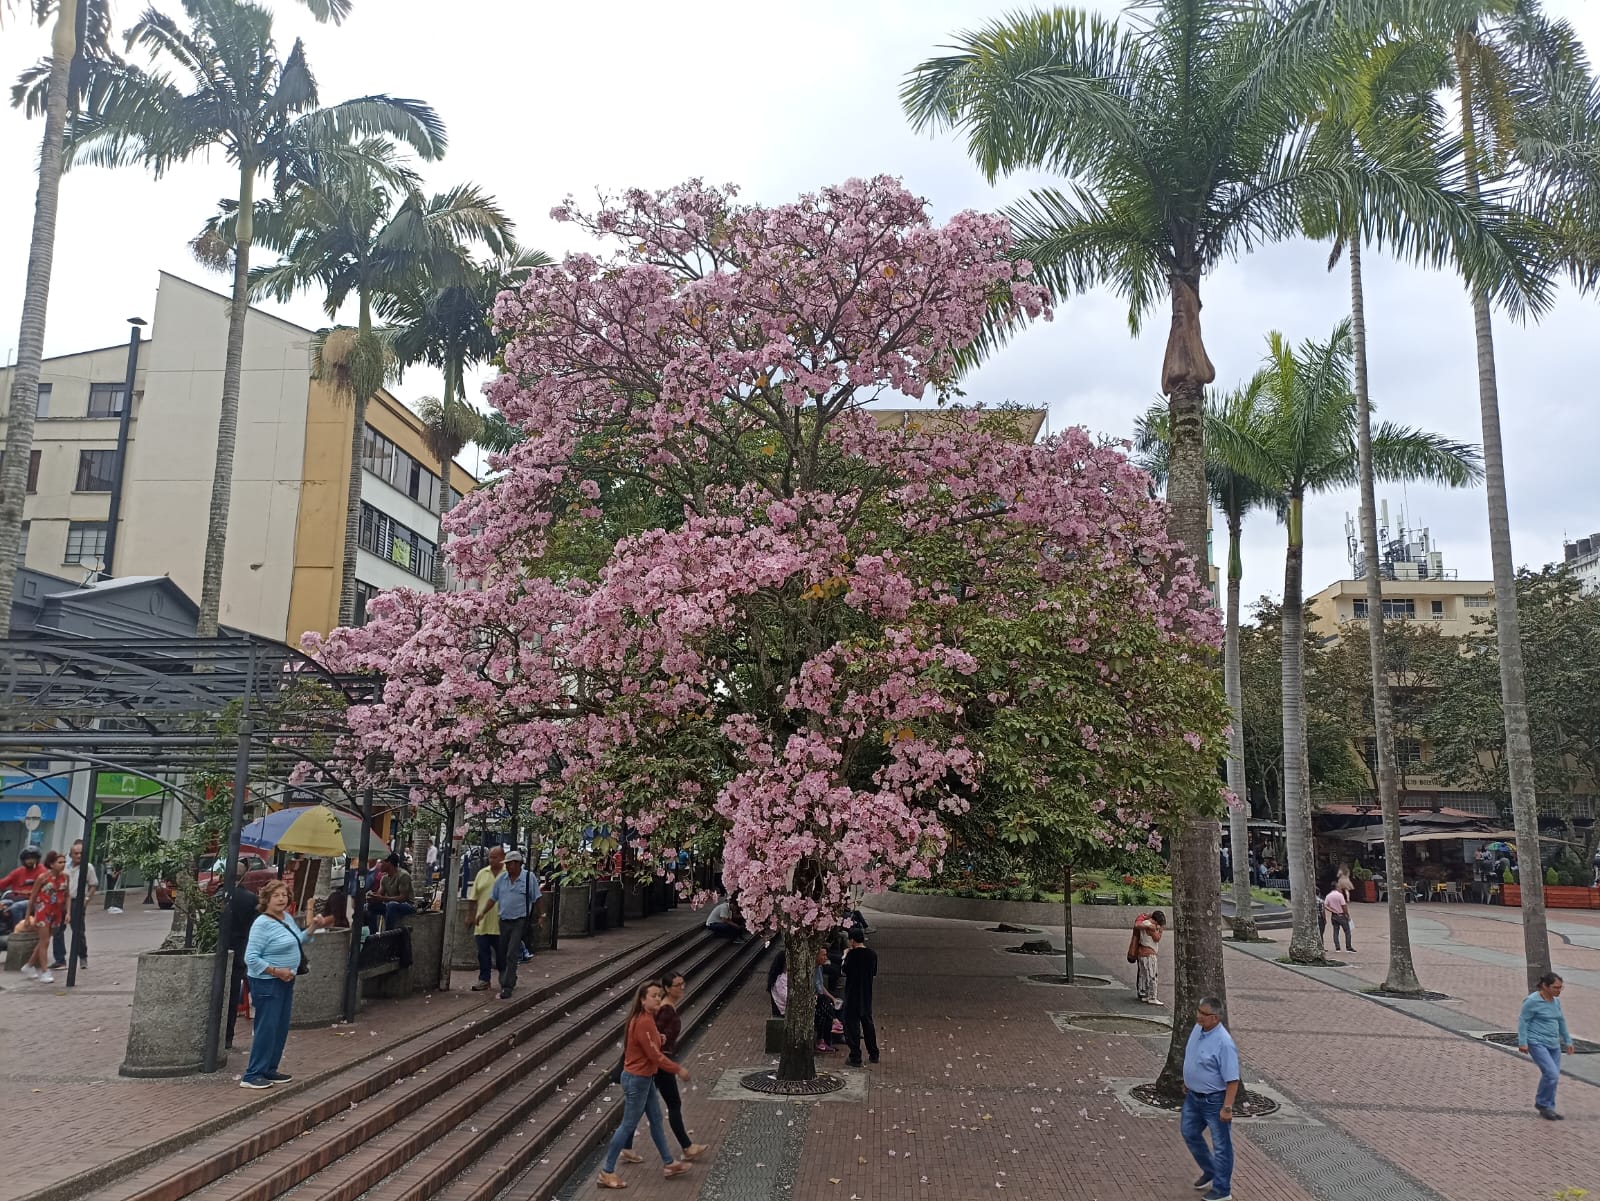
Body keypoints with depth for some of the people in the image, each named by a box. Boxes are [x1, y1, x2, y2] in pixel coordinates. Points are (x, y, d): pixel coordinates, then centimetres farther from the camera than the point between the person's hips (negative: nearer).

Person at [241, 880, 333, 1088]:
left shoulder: (286, 917, 7)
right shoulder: (262, 924, -18)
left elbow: (297, 940, 20)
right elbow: (251, 958, -21)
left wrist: (313, 927, 7)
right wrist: (276, 971, -23)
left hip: (285, 981, 9)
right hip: (267, 983, -9)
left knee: (281, 1028, 13)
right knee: (266, 1028, -7)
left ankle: (269, 1069, 22)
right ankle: (251, 1075, 0)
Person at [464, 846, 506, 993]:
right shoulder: (482, 873, 10)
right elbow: (473, 897, 13)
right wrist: (470, 915, 9)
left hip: (501, 922, -3)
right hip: (482, 922, 3)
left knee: (501, 953, 6)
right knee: (483, 952, 3)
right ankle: (484, 980, 11)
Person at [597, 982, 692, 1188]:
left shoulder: (647, 1019, 5)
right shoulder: (643, 1022, -26)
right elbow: (654, 1055, -25)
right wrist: (677, 1070, -15)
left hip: (645, 1078, 10)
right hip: (637, 1080, -10)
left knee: (656, 1120, 18)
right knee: (628, 1125, 2)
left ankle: (668, 1164, 31)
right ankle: (607, 1172, 14)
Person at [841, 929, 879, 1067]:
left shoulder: (852, 954, -18)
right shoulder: (872, 954, 0)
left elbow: (845, 971, -11)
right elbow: (874, 972, 10)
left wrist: (845, 957, -1)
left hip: (853, 995, -6)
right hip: (867, 994, 6)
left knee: (852, 1024, 2)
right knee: (868, 1022, 19)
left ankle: (855, 1057, 1)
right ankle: (873, 1054, 27)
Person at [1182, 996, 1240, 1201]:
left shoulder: (1223, 1043, -29)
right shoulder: (1198, 1028, -3)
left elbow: (1232, 1080, -26)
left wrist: (1227, 1107, -26)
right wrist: (1187, 1083, 21)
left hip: (1214, 1100, -9)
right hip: (1193, 1096, 9)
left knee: (1221, 1145, 7)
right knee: (1189, 1133, 21)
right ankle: (1210, 1172, 41)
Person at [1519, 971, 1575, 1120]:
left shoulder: (1556, 1001, 11)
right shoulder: (1532, 1001, -13)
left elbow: (1561, 1021, 23)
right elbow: (1523, 1021, -10)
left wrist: (1568, 1041, 27)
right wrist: (1522, 1042, -14)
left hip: (1554, 1045, 8)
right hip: (1537, 1043, -8)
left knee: (1553, 1076, 7)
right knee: (1552, 1073, -17)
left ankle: (1548, 1108, 21)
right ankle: (1543, 1104, 2)